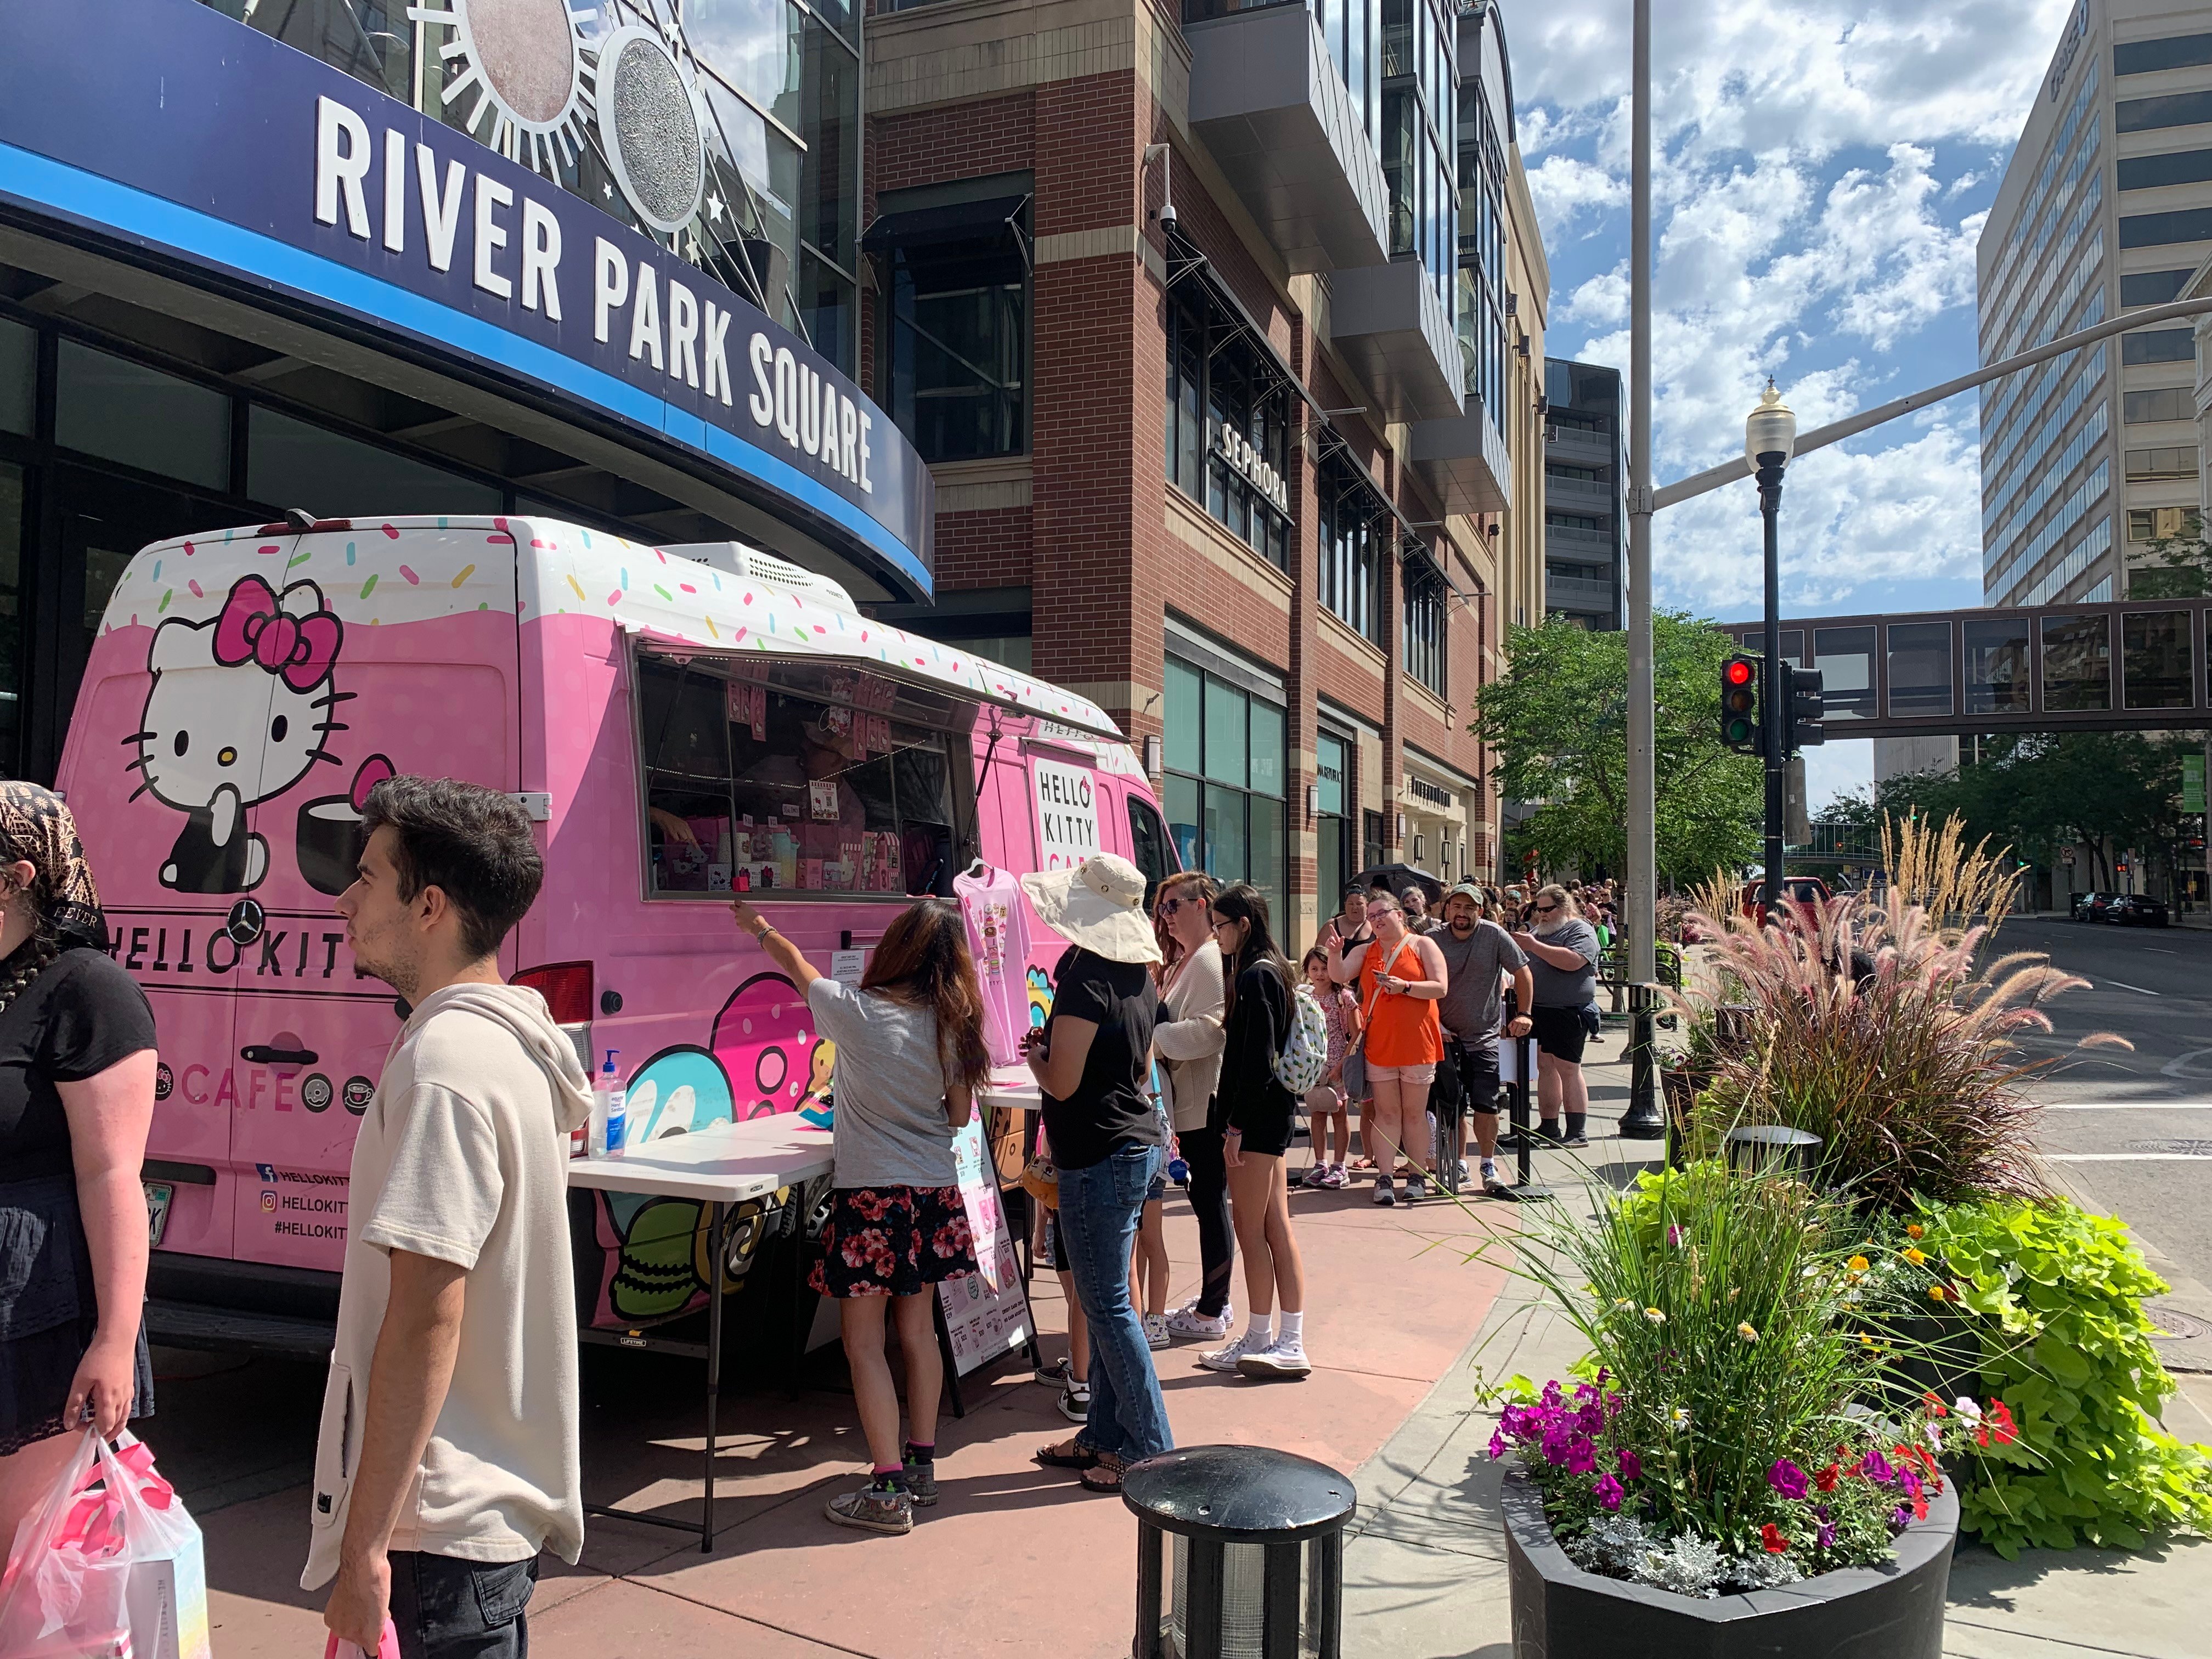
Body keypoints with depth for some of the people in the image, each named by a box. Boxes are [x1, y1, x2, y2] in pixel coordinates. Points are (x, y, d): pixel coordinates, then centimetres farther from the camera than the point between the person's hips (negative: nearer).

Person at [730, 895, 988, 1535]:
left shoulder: (857, 1013, -13)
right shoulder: (951, 1026, -2)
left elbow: (796, 964, 6)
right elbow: (960, 1115, 6)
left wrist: (758, 926, 25)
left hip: (870, 1193, -5)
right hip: (933, 1192, 5)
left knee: (863, 1341, 2)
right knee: (918, 1330, 16)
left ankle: (888, 1490, 3)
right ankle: (922, 1466, 26)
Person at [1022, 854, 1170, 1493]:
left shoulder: (1085, 980, -20)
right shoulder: (1140, 978, 8)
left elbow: (1062, 1082, -19)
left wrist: (1035, 1054, 2)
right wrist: (1054, 1046, 18)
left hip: (1099, 1158, -9)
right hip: (1139, 1142, 10)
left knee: (1107, 1304, 0)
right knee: (1106, 1299, 17)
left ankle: (1150, 1448, 8)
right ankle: (1105, 1433, 26)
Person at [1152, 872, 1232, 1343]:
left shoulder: (1210, 961, -15)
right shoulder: (1181, 961, 17)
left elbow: (1209, 1030, -25)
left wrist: (1152, 1034, -18)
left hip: (1206, 1104, -10)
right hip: (1188, 1104, 10)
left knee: (1210, 1202, 0)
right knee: (1206, 1201, 16)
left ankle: (1211, 1313, 9)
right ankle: (1213, 1300, 27)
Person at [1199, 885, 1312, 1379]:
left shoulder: (1254, 977, -16)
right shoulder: (1271, 971, 13)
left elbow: (1256, 1060, -20)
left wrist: (1236, 1125, -18)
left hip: (1256, 1115, -10)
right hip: (1273, 1111, 10)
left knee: (1249, 1228, 0)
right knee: (1276, 1228, 11)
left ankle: (1259, 1339, 10)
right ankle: (1290, 1342, 16)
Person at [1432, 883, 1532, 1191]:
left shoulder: (1495, 935, -7)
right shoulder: (1434, 941, -4)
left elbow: (1522, 973, -1)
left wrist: (1524, 1014, -8)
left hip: (1485, 1037, -1)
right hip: (1446, 1036, 1)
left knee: (1486, 1105, -1)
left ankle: (1489, 1166, 15)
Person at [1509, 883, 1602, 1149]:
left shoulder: (1581, 931, -6)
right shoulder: (1540, 931, 18)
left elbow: (1573, 961, -25)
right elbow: (1526, 966, 27)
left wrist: (1534, 946, -22)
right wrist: (1519, 946, 6)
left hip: (1567, 1012, -8)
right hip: (1538, 1009, 8)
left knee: (1568, 1069, -6)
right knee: (1545, 1067, 9)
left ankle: (1577, 1133, -2)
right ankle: (1548, 1129, 15)